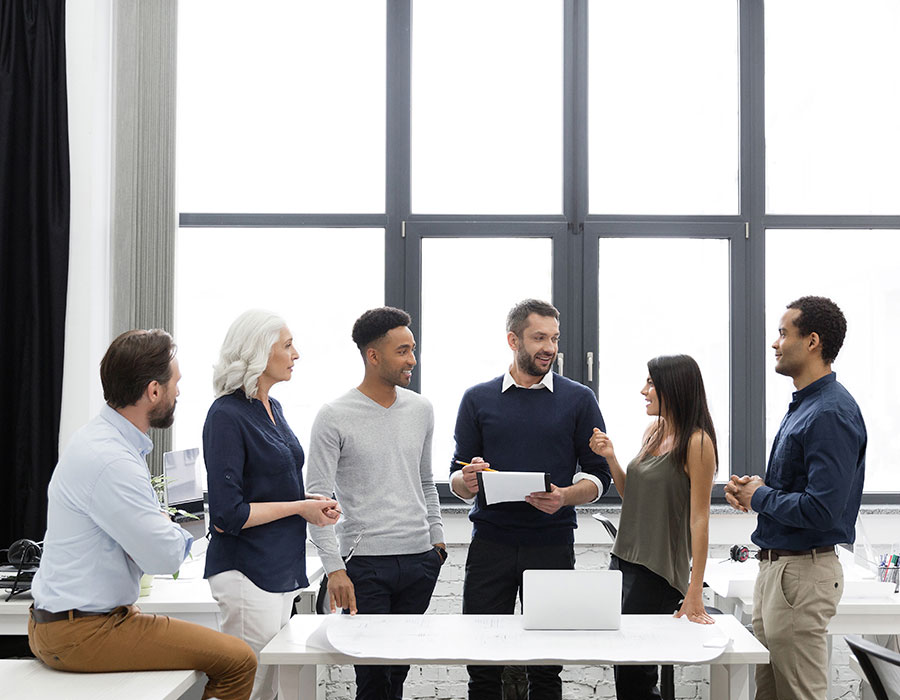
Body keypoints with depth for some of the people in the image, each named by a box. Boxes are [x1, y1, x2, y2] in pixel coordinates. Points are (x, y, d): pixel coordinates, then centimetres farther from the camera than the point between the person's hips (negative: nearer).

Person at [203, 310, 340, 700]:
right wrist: (299, 507, -13)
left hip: (281, 570, 9)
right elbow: (227, 515, -19)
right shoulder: (227, 415, -15)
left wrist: (310, 502, 6)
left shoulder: (272, 407, 12)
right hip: (246, 572, -9)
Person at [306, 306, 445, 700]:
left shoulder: (421, 409, 10)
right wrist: (334, 568, -16)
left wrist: (437, 538, 15)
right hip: (365, 563, -4)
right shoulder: (334, 418, -7)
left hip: (420, 560, 5)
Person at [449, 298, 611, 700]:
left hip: (552, 542, 0)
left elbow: (599, 475, 5)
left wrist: (564, 496, -15)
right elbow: (457, 480, 10)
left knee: (546, 668, 4)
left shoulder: (579, 400, 7)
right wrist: (467, 481, -13)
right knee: (482, 662, 1)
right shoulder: (478, 399, 9)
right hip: (490, 542, 1)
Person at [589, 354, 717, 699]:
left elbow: (699, 518, -17)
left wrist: (694, 592, -19)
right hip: (623, 558, 8)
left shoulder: (697, 442, -15)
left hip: (658, 570, -8)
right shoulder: (653, 431, 9)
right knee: (623, 669, 13)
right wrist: (610, 458, 1)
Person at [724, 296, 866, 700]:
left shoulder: (832, 414, -20)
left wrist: (760, 497, -12)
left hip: (803, 574, -10)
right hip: (775, 566, 10)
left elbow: (822, 509, -27)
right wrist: (751, 489, 5)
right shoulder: (802, 405, 13)